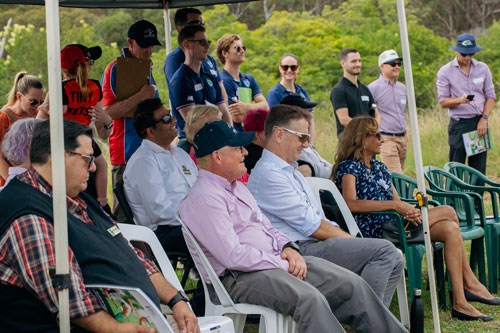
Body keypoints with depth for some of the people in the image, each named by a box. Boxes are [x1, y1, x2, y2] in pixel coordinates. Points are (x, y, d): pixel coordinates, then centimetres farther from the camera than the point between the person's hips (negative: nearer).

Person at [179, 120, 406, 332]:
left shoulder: (236, 186, 18)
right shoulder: (204, 199, -14)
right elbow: (234, 256, -21)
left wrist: (288, 248, 4)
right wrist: (283, 266, -15)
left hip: (277, 260, 10)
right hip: (240, 277, -10)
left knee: (352, 284, -1)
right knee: (309, 298, -35)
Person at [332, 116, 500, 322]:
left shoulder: (379, 168, 22)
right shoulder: (349, 167, -4)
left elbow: (397, 202, 16)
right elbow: (351, 204, -22)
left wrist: (409, 211, -10)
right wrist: (395, 205, -24)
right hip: (374, 230, -8)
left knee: (450, 229, -12)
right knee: (448, 212, -14)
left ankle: (460, 303, -13)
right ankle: (470, 283, -5)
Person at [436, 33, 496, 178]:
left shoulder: (483, 68, 8)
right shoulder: (445, 72, -1)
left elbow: (491, 96, 10)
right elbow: (443, 102, -2)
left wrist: (484, 118, -4)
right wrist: (460, 100, -21)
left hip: (480, 123, 3)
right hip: (459, 124, -3)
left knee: (479, 169, 4)